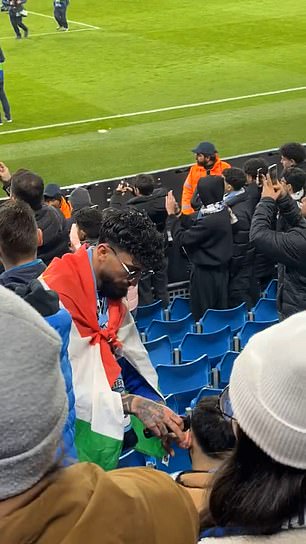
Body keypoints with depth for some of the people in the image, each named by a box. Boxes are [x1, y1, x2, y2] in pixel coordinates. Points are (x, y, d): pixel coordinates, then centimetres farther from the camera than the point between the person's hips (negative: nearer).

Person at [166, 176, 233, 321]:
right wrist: (178, 213, 5)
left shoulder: (210, 220, -28)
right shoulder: (223, 211, 0)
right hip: (220, 270, 9)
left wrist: (171, 214, -12)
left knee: (203, 315, 4)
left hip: (206, 273, -9)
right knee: (219, 313, 17)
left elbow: (182, 238, -22)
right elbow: (195, 227, 9)